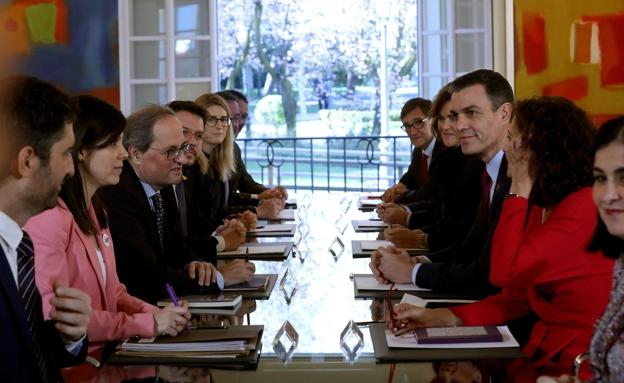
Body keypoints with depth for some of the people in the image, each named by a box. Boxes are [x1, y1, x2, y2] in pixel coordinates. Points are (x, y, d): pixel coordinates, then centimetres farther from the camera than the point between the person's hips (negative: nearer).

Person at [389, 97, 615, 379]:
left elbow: (504, 272, -21)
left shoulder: (585, 207, -16)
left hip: (579, 363, -7)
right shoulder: (541, 205, 11)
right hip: (545, 351, 7)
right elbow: (514, 300, 9)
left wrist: (520, 188, -14)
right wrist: (439, 317, -3)